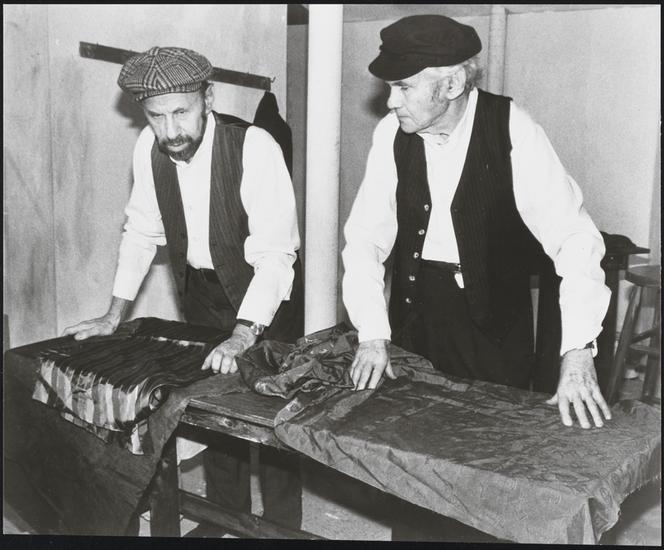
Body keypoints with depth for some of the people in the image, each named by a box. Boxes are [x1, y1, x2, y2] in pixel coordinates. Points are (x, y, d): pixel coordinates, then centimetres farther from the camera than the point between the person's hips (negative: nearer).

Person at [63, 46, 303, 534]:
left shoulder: (254, 147, -27)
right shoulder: (149, 148, -10)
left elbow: (274, 253, -31)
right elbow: (142, 231, 2)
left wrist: (242, 338, -38)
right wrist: (115, 314, 0)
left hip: (265, 294, -5)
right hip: (201, 289, 5)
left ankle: (282, 526, 22)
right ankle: (224, 514, 34)